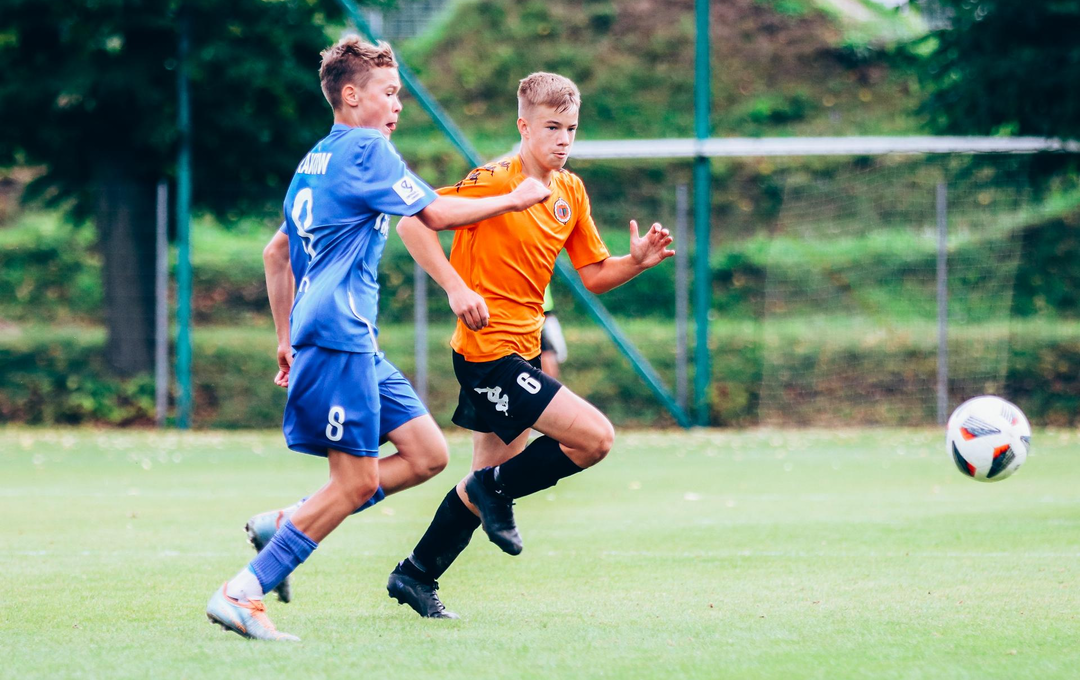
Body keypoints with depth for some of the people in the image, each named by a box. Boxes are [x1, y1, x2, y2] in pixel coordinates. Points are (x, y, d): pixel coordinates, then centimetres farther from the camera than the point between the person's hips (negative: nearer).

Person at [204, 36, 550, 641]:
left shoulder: (317, 160, 21)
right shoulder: (366, 149, -7)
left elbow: (277, 252, 27)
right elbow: (436, 215, -7)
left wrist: (287, 338, 28)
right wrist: (515, 200, 6)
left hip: (356, 342, 10)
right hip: (338, 337, -10)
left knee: (428, 455, 6)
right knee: (357, 482, -10)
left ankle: (287, 526, 5)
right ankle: (242, 593, -9)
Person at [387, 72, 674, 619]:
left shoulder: (570, 192, 9)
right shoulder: (496, 181, -15)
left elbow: (595, 276, 14)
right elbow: (411, 222, -18)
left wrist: (637, 261, -6)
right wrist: (456, 288, -25)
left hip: (522, 348, 9)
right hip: (489, 347, -9)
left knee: (495, 472, 17)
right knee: (595, 437, -16)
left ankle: (416, 576, 28)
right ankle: (494, 490, 4)